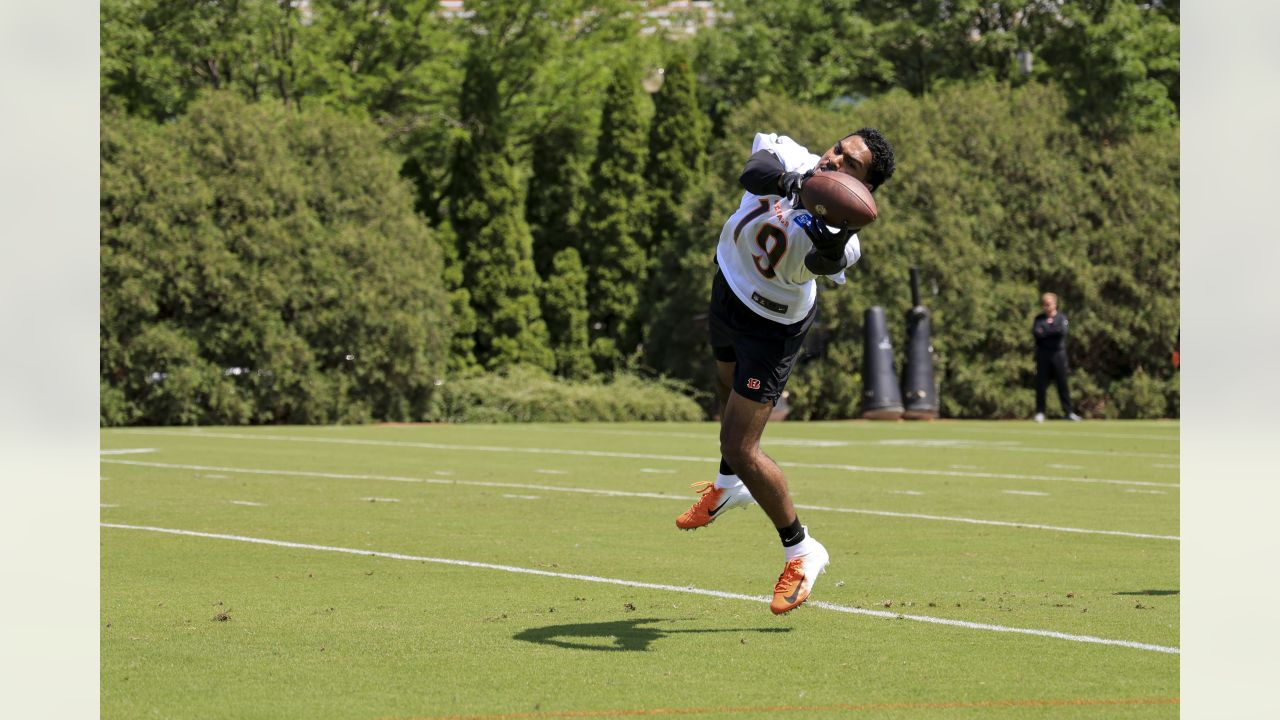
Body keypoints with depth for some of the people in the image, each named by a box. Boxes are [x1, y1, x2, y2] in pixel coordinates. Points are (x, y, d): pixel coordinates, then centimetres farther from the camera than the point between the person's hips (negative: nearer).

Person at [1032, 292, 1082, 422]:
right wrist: (1054, 332, -11)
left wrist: (1044, 332, -6)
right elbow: (1035, 332, -6)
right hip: (1043, 354, 1)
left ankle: (1068, 412, 1)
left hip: (1058, 354, -1)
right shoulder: (1039, 319, 11)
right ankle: (1040, 413, 6)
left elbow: (1062, 331, -10)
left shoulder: (1061, 317, 7)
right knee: (1041, 384, 0)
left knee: (1062, 383, -2)